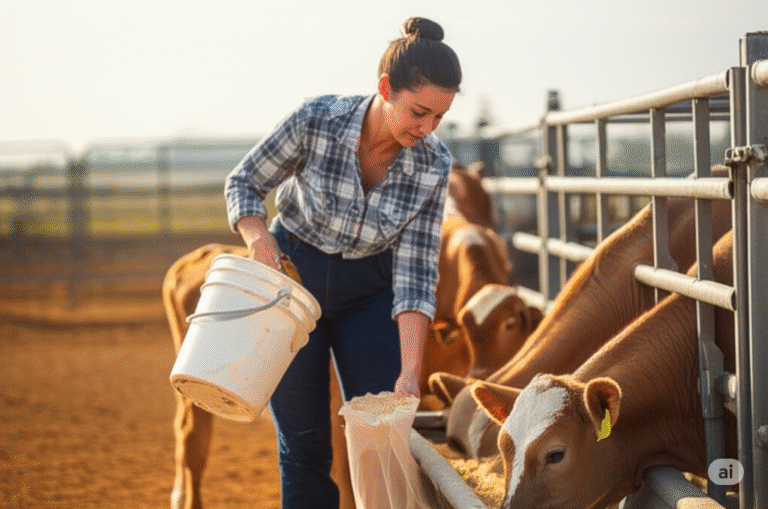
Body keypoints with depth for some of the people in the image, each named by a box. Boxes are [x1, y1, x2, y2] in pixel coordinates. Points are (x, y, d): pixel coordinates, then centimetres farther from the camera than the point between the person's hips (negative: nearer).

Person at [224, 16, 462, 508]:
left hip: (368, 293, 2)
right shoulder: (316, 120, -22)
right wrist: (260, 241, -27)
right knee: (303, 446, 2)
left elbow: (415, 271, -15)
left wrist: (410, 372, -23)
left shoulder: (434, 164, -16)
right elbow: (244, 183, -8)